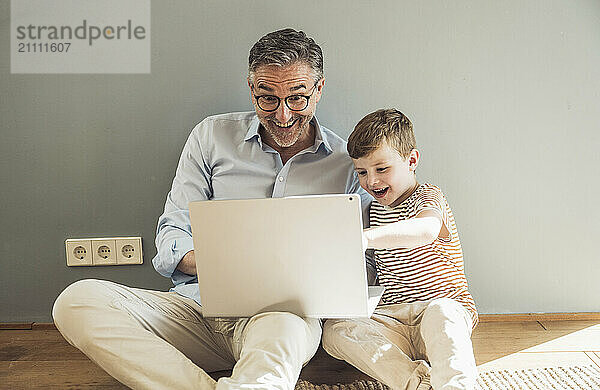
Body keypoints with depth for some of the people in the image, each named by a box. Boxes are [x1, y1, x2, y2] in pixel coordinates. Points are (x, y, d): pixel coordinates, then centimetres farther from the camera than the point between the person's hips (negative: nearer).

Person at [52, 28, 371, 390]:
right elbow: (171, 237, 8)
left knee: (282, 329, -42)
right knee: (78, 300, -24)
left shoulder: (349, 161, 7)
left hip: (288, 311, -3)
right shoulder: (213, 136, 9)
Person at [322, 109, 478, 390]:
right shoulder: (375, 209, 16)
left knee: (440, 313, -41)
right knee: (334, 330, -22)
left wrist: (366, 237, -50)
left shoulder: (428, 197, -6)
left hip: (443, 305, -6)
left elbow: (426, 229, -34)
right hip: (389, 319, 6)